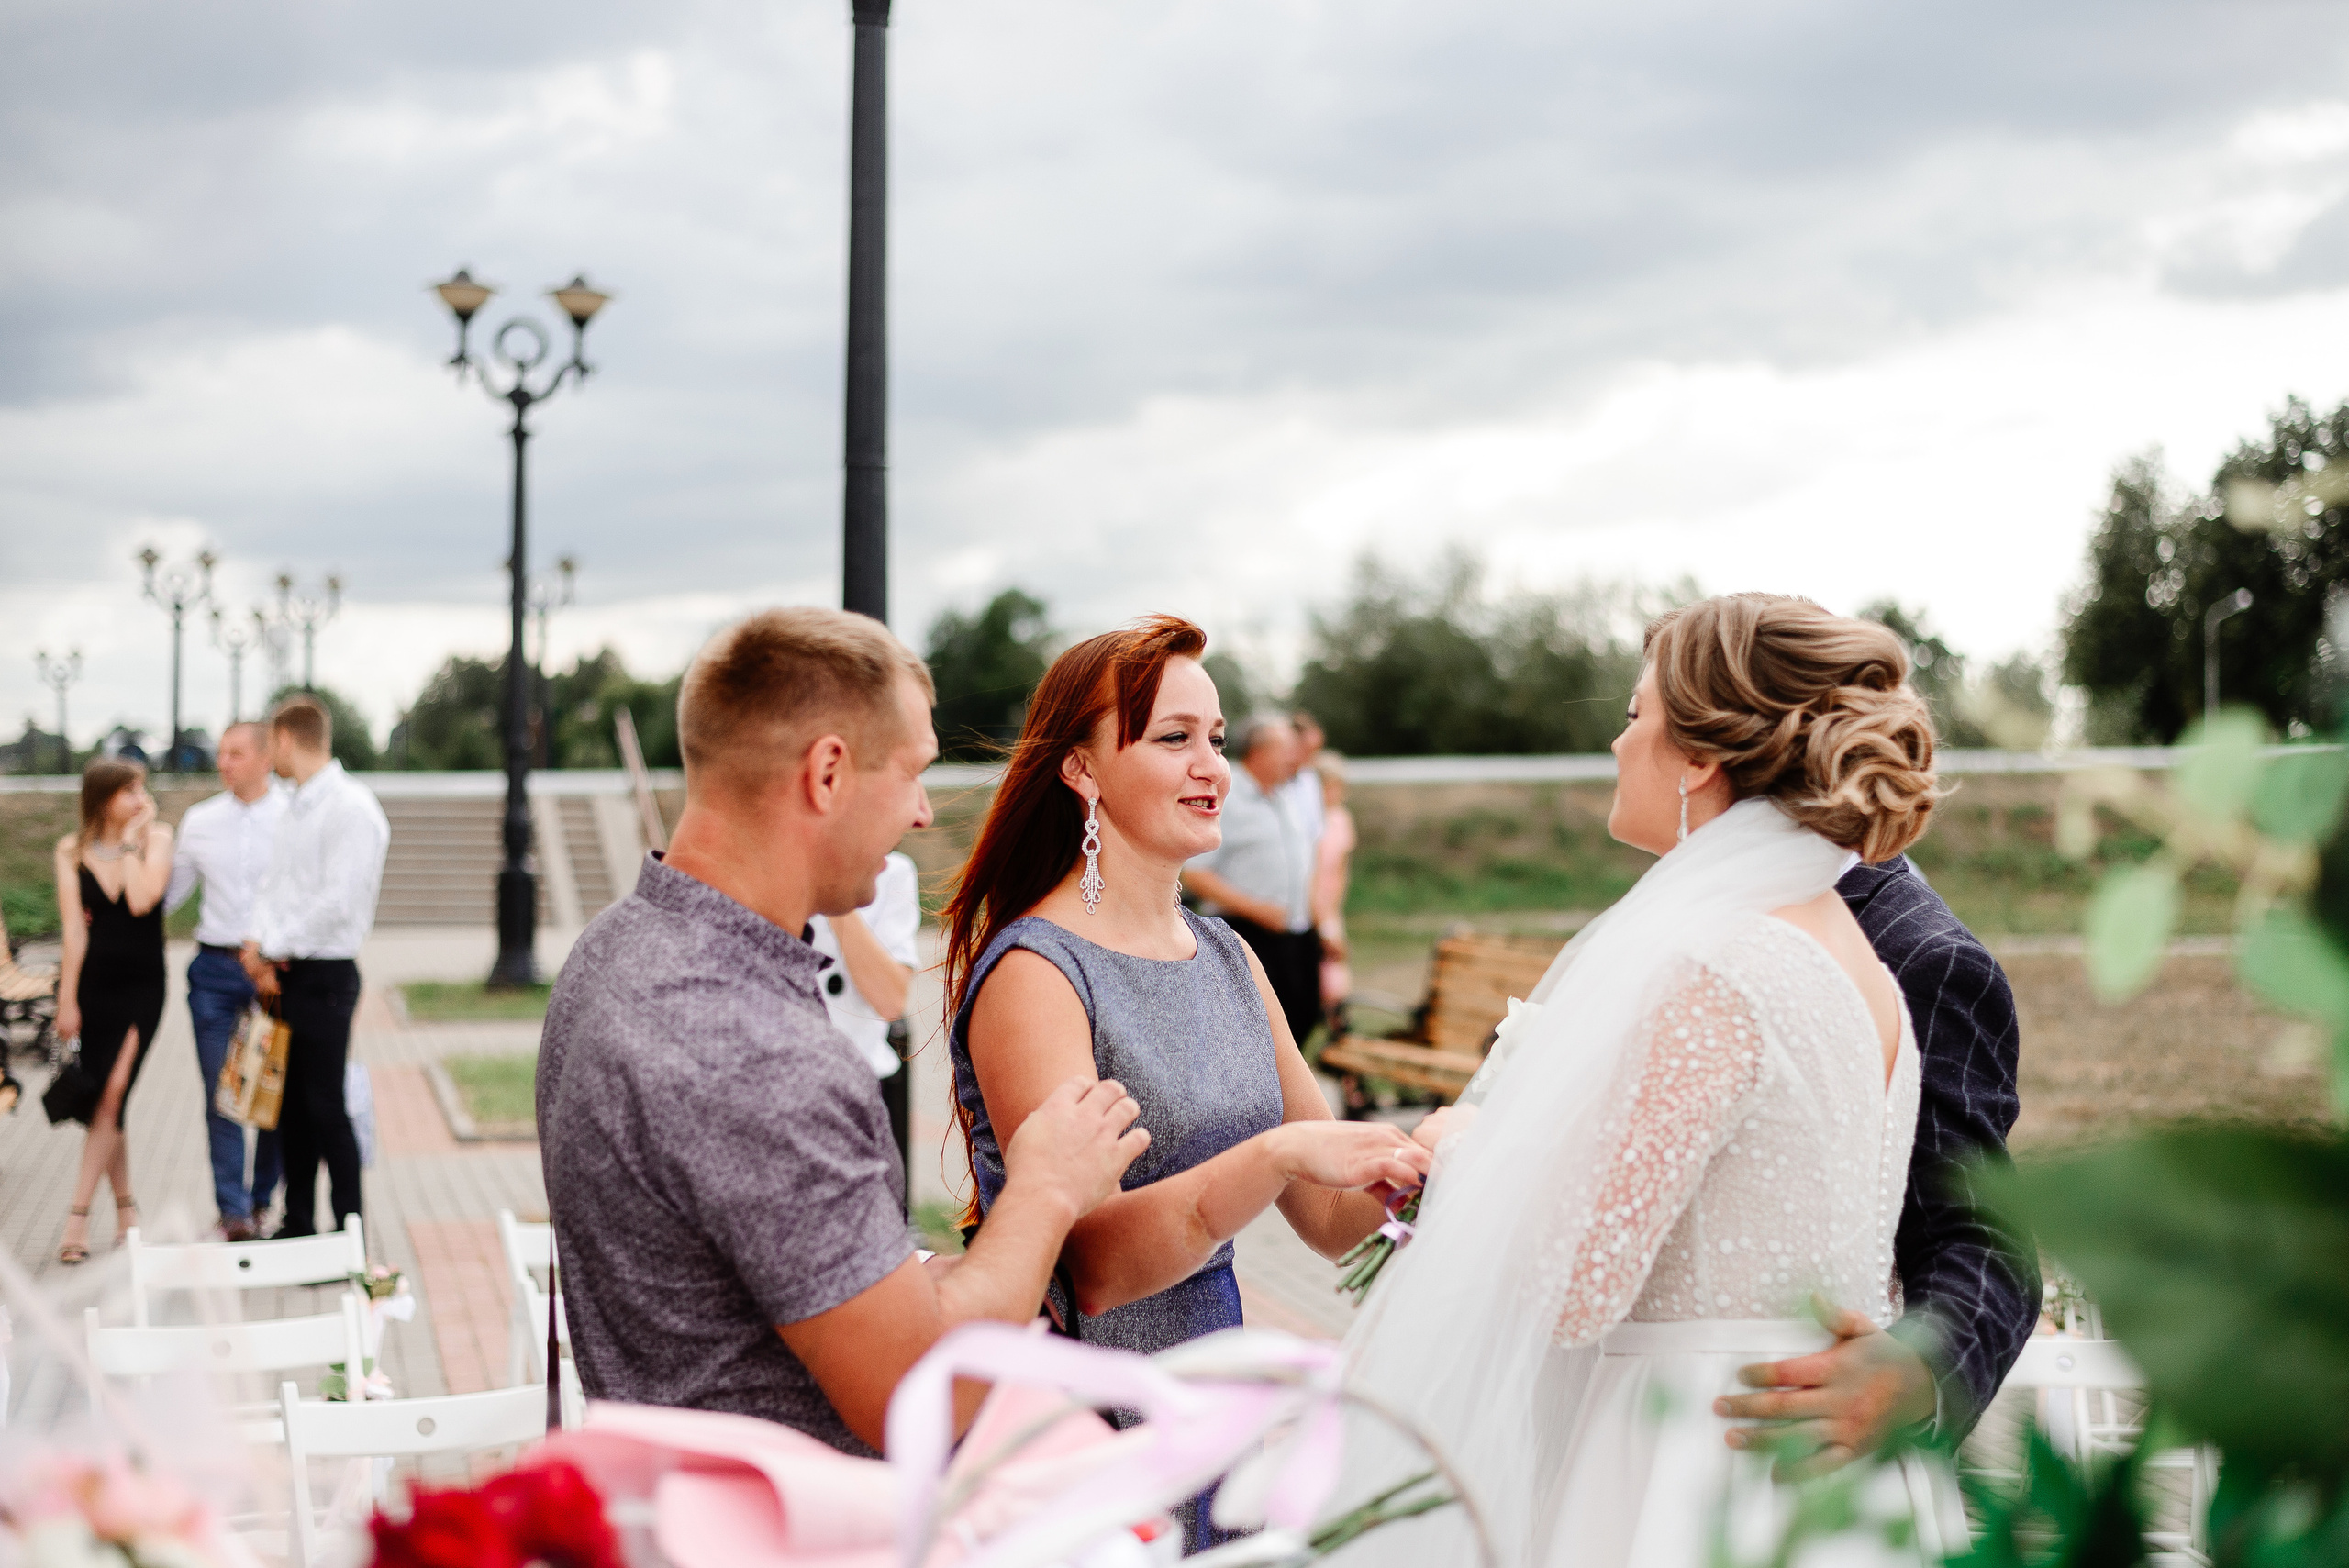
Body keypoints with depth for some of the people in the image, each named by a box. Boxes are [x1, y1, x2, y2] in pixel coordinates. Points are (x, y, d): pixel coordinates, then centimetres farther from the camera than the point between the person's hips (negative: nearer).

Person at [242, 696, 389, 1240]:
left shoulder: (350, 807, -14)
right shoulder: (296, 805, 15)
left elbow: (339, 902, -21)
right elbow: (273, 885, 14)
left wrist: (272, 947, -14)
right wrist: (257, 941, -5)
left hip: (323, 976, -8)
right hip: (281, 975, 8)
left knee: (326, 1108, -5)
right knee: (291, 1108, 13)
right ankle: (297, 1225, 22)